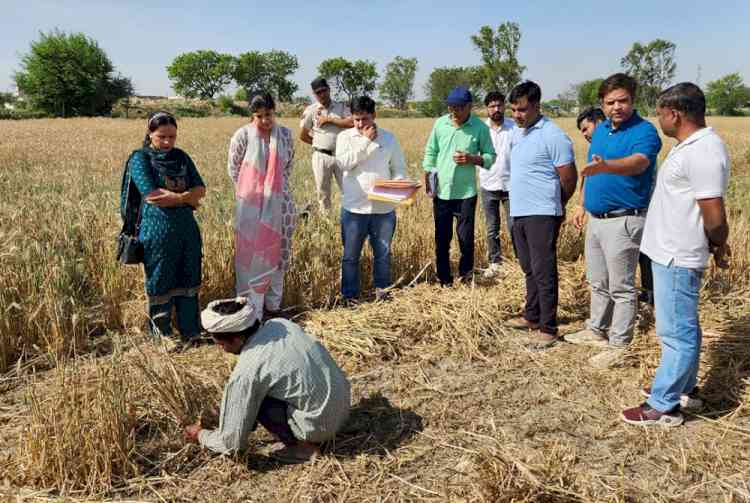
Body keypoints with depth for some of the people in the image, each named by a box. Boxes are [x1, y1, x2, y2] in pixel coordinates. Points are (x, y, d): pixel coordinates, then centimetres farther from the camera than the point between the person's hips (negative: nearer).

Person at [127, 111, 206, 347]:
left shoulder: (181, 157, 11)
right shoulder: (140, 158, -3)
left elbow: (200, 189, 4)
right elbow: (150, 195, -15)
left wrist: (174, 197, -13)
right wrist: (187, 198, -9)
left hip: (186, 227, 5)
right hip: (158, 230, -4)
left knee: (188, 282, 11)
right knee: (161, 284, 7)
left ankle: (190, 332, 24)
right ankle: (162, 337, 21)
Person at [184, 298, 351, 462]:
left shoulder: (246, 372, -20)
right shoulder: (280, 324, -1)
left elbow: (231, 443, -10)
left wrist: (201, 435, 10)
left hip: (321, 423, -7)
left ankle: (303, 446, 3)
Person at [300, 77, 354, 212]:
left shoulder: (341, 107, 4)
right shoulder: (311, 110, 1)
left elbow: (352, 123, -15)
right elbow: (303, 135, 5)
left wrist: (329, 119, -13)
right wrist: (318, 145, 5)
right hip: (321, 156, 0)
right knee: (322, 192, 9)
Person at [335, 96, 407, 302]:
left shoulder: (389, 138, 6)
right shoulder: (345, 136, 3)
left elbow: (399, 169, 8)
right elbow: (343, 163, -14)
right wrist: (365, 141, -15)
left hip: (384, 208, 1)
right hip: (354, 208, -1)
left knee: (383, 254, 12)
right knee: (350, 255, 6)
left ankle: (382, 292, 28)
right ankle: (349, 296, 19)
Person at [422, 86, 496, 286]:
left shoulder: (480, 128, -5)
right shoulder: (440, 123, 3)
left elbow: (490, 157, -1)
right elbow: (430, 152, 10)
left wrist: (471, 159, -18)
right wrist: (427, 179, 2)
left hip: (466, 193, -3)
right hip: (441, 192, 3)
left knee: (466, 237, -1)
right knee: (442, 239, 9)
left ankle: (466, 273, 24)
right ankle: (444, 280, 23)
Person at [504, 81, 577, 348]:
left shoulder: (552, 135, -13)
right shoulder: (517, 133, 13)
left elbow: (569, 178, -9)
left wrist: (556, 206, 5)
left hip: (541, 215, -8)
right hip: (519, 212, 8)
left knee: (544, 272, -4)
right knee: (529, 269, 17)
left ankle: (547, 328, 4)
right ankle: (532, 316, 30)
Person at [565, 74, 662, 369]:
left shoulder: (644, 131, -14)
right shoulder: (600, 130, 11)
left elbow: (638, 162, -35)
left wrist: (604, 166, -52)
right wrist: (583, 205, 18)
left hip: (623, 220, -8)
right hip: (596, 218, 8)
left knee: (621, 287, 1)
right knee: (598, 283, 20)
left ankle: (619, 346, 12)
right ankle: (597, 330, 35)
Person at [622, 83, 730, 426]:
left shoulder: (703, 153, -21)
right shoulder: (691, 145, 12)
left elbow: (715, 218, -21)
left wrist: (717, 248, -4)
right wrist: (716, 246, 18)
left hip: (677, 258, -11)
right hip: (671, 253, 11)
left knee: (676, 332, -1)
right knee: (683, 328, 21)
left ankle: (663, 406, 9)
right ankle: (684, 388, 35)